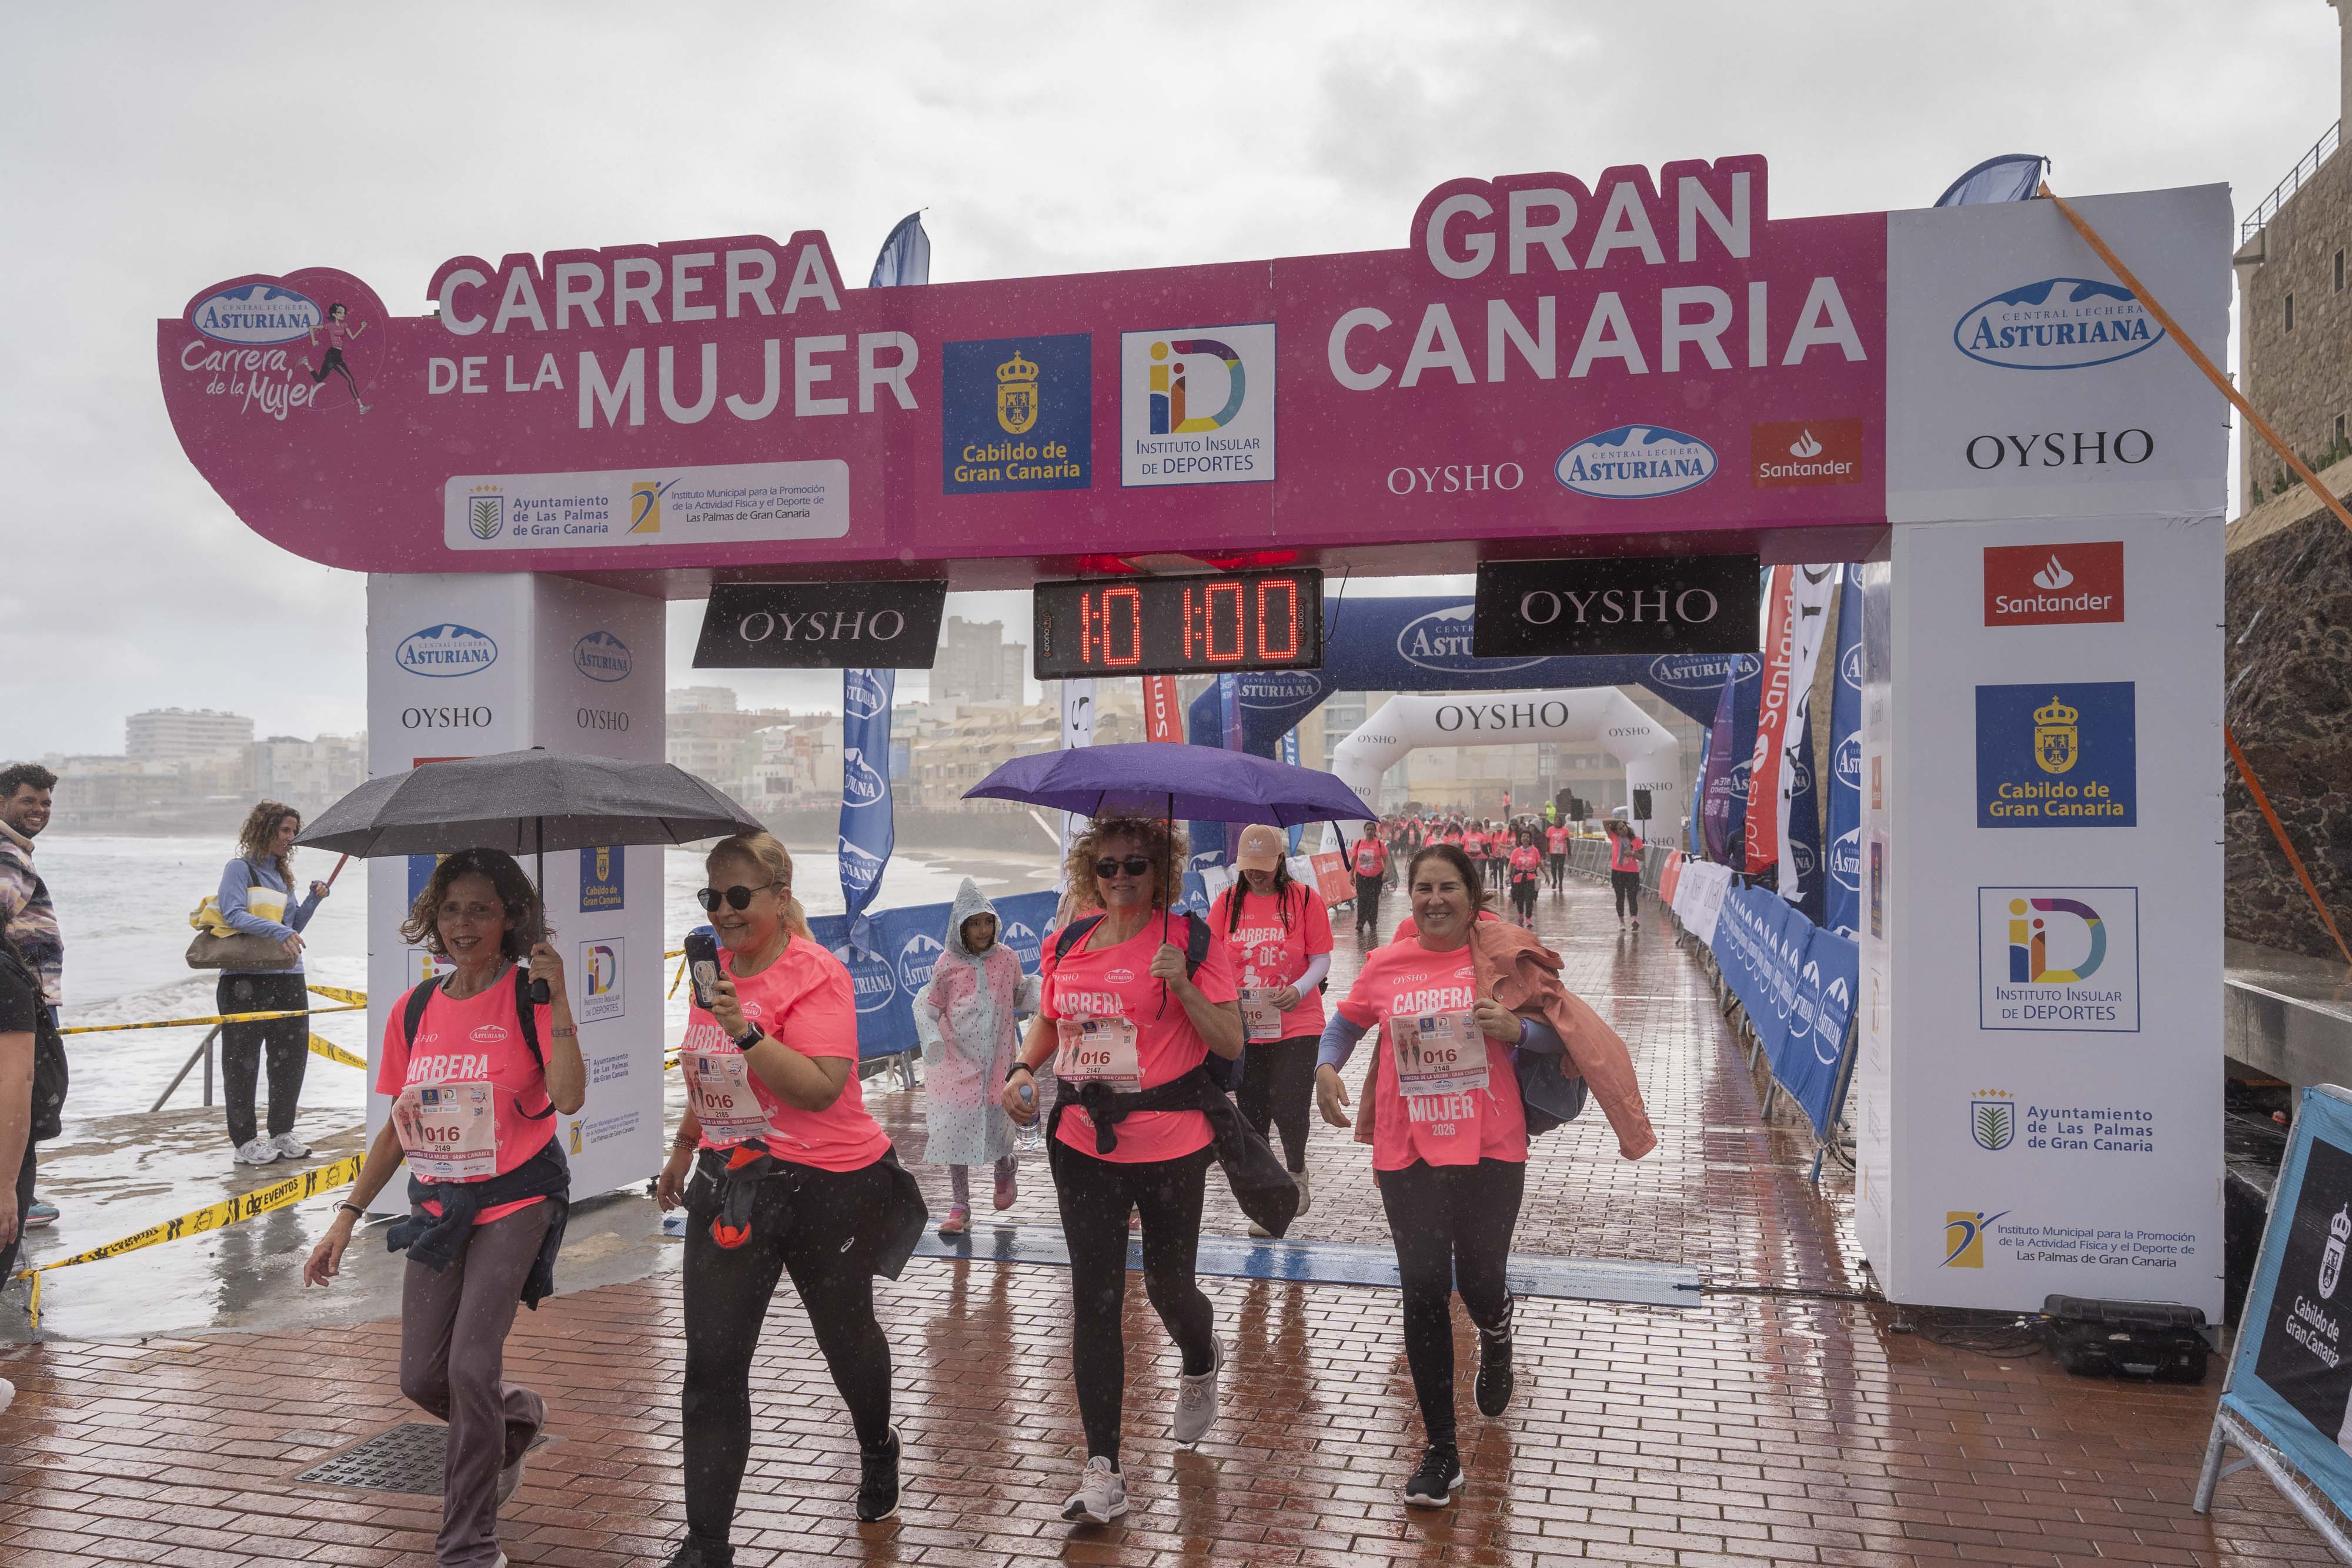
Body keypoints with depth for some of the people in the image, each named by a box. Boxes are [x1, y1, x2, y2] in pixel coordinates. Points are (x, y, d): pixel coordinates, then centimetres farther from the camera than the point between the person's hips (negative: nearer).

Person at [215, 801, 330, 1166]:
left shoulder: (282, 873, 19)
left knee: (292, 1058, 9)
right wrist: (277, 931, -28)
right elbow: (234, 915, -18)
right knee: (242, 1062, 0)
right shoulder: (240, 869, -3)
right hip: (246, 980, -7)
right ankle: (245, 1142, 7)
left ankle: (282, 1134, 21)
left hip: (288, 979, 7)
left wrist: (313, 900, 10)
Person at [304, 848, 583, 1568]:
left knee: (470, 1368, -13)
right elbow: (399, 1127, 13)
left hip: (515, 1200, -5)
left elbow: (568, 1096, -25)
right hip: (439, 1209, 6)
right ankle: (518, 1415, 40)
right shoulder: (414, 1010, 5)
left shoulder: (528, 995, -10)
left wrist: (556, 999, -30)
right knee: (422, 1379, 7)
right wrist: (346, 1218, 10)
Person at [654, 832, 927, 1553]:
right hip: (729, 1185, 5)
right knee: (711, 1365, 0)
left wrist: (746, 1029, -34)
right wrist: (684, 1148, 28)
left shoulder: (816, 974, -17)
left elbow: (820, 1088, -27)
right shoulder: (715, 969, 5)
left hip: (825, 1187, -5)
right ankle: (706, 1544, 10)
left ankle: (877, 1449, 48)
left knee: (845, 1335, 17)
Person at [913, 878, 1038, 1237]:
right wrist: (931, 1037, -13)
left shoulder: (1005, 958, -1)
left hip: (997, 1058, 0)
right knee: (955, 1127, 0)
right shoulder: (947, 964, -4)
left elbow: (1019, 995, 12)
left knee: (998, 1123, 2)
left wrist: (1039, 989, -9)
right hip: (957, 1059, 0)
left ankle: (1004, 1172, 39)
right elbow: (929, 1005, 4)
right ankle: (960, 1207, 12)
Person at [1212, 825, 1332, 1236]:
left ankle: (1296, 1171, 25)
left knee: (1289, 1108, -8)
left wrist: (1299, 989, -20)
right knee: (1251, 1114, 9)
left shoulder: (1305, 898, -3)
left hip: (1296, 1024, -3)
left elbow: (1321, 958, -3)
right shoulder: (1228, 901, 3)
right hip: (1243, 1027, 3)